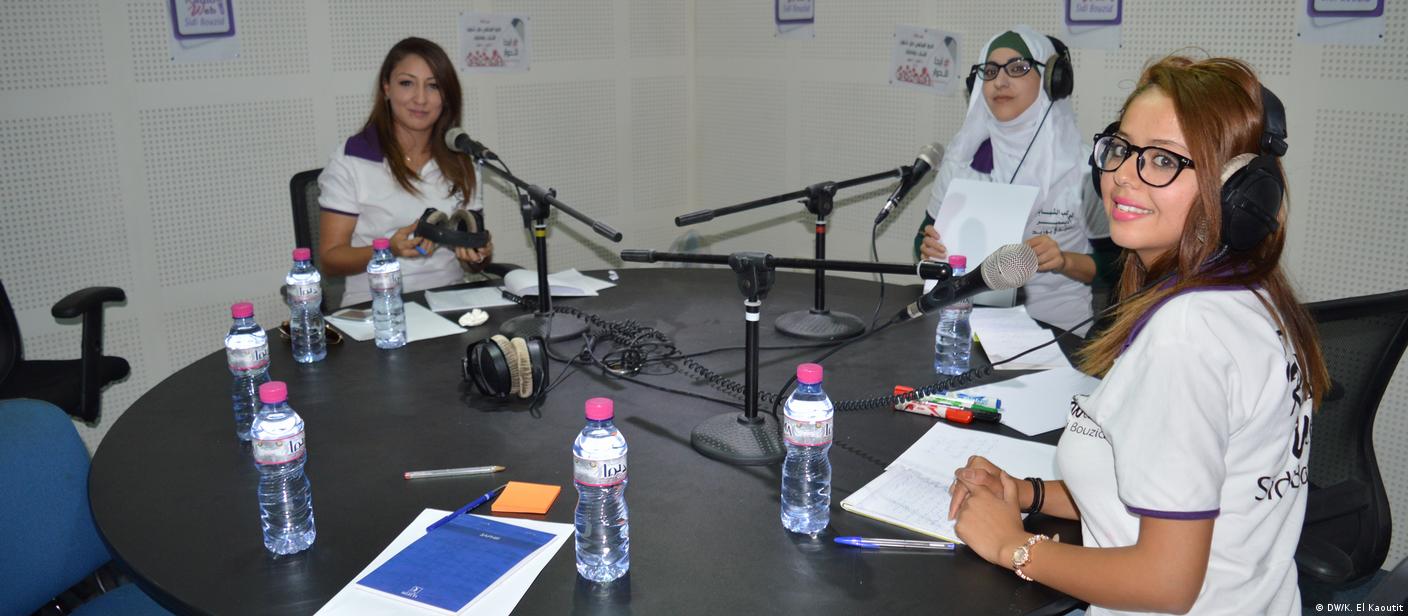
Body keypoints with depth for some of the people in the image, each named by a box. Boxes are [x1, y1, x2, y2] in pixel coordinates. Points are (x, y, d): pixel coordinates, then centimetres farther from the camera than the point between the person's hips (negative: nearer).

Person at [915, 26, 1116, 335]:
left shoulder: (1080, 164, -4)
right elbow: (926, 235, 13)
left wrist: (1065, 262, -15)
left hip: (1055, 326, -3)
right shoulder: (964, 156, 4)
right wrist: (930, 250, -9)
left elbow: (1113, 261, 2)